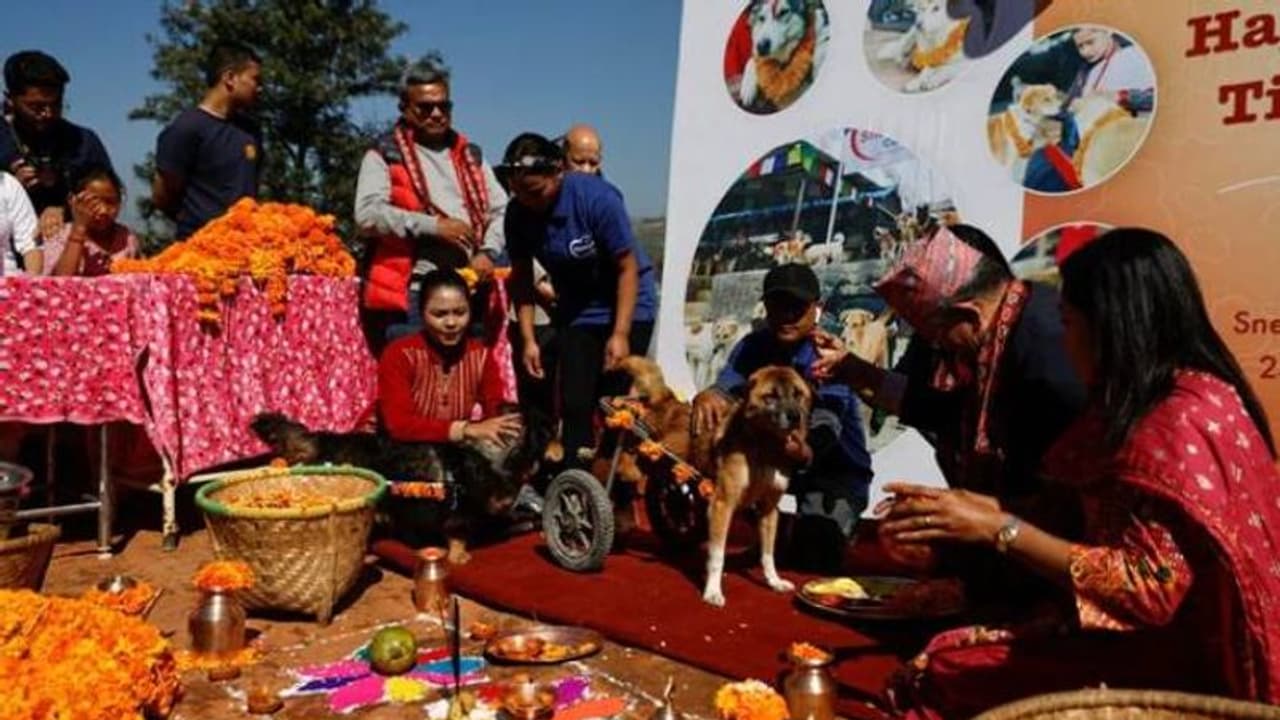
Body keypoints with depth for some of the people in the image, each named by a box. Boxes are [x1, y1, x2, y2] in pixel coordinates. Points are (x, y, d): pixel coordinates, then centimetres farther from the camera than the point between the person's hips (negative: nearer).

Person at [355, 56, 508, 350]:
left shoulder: (470, 156, 21)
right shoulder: (385, 155, 5)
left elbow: (501, 209, 16)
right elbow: (368, 213, -9)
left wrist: (487, 251, -2)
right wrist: (433, 225, -12)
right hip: (411, 292, -4)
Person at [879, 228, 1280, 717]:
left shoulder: (1183, 419, -19)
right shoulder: (1158, 402, 11)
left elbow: (1149, 589, -24)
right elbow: (1087, 521, 7)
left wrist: (1000, 529, -23)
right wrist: (984, 509, 5)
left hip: (1181, 659, -8)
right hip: (1157, 635, 8)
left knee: (944, 672, -14)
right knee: (950, 655, -6)